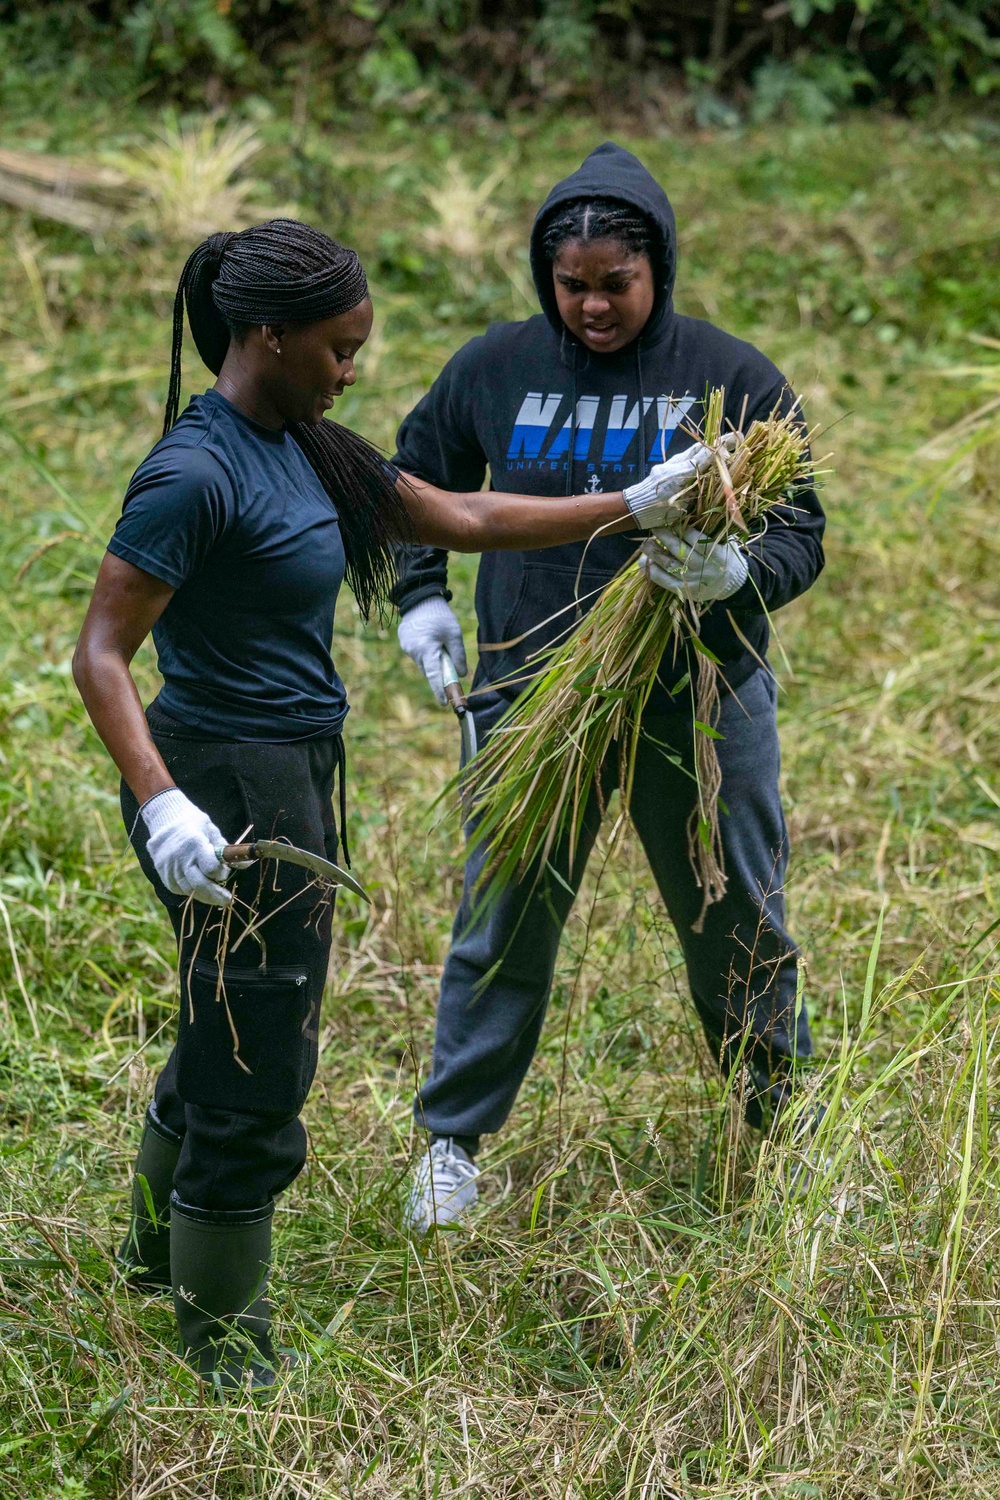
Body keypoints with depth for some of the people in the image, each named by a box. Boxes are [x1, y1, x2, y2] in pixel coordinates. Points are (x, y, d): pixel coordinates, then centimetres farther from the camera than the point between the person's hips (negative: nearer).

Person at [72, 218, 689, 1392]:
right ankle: (223, 1343, 18)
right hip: (224, 789, -9)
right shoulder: (196, 473, -19)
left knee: (235, 1035, 25)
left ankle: (160, 1248, 46)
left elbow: (465, 522, 15)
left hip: (292, 780, 9)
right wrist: (161, 805, -33)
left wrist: (635, 508, 15)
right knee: (252, 1070, 2)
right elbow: (100, 654, -21)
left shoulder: (302, 450, 8)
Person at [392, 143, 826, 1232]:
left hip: (701, 705, -1)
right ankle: (452, 1141, 24)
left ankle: (783, 1125, 34)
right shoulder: (496, 368, -1)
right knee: (503, 928, 8)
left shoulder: (733, 376, -7)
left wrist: (738, 574, -30)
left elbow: (801, 536, -8)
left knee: (738, 927, 13)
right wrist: (419, 596, 3)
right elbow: (416, 480, 16)